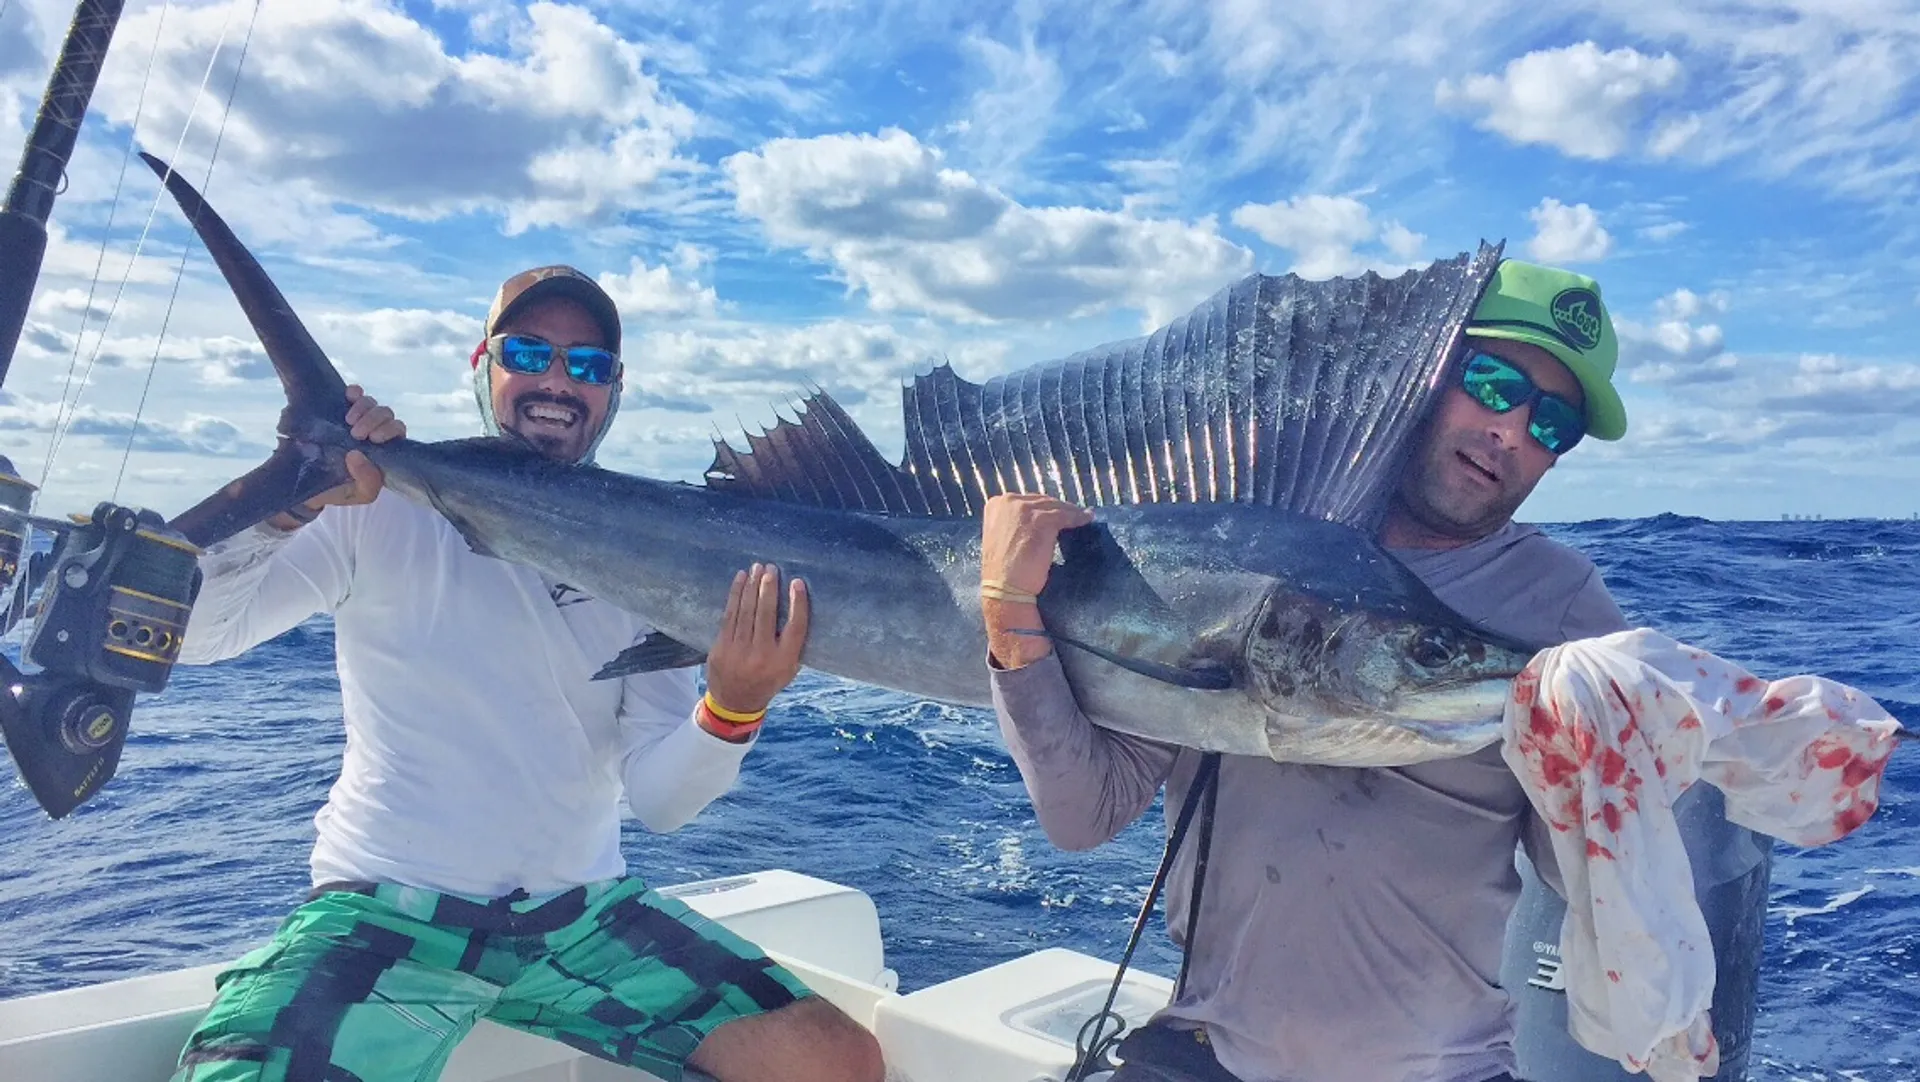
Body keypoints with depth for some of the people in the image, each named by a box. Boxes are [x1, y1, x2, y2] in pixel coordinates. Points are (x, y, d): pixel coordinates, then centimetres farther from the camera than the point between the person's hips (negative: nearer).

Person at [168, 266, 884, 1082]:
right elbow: (184, 632, -12)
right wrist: (290, 500, -27)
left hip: (583, 914, 3)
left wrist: (731, 708, -23)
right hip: (388, 909, -2)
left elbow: (659, 801, -3)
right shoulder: (384, 505, -2)